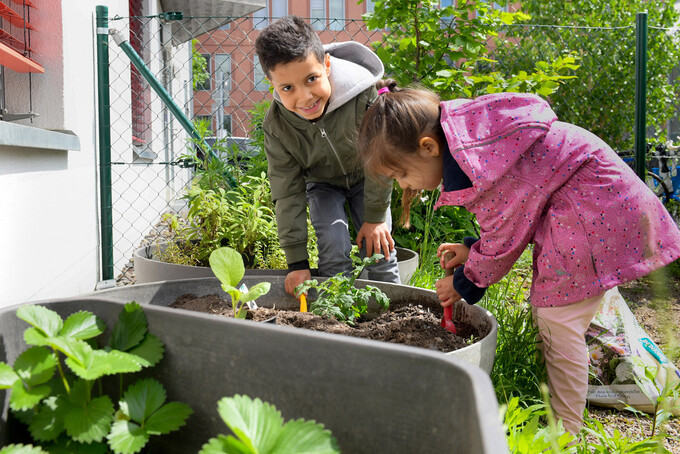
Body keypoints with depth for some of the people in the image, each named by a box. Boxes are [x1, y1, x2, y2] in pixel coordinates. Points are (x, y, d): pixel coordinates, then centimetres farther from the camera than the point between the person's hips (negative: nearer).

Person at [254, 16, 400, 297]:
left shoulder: (363, 95, -35)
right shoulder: (276, 126, -29)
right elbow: (287, 193, -21)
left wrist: (375, 216, -15)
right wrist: (297, 261, -21)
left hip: (364, 179, 0)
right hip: (322, 184, 1)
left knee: (379, 250, -4)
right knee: (334, 249, -18)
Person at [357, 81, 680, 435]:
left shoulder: (469, 170, -29)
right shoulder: (463, 137, 3)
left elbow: (504, 239, -14)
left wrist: (465, 283, 2)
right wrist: (473, 248, 9)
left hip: (595, 207, -11)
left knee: (557, 319, -7)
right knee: (546, 310, 14)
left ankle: (565, 430, 5)